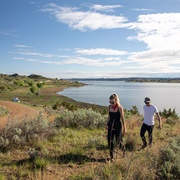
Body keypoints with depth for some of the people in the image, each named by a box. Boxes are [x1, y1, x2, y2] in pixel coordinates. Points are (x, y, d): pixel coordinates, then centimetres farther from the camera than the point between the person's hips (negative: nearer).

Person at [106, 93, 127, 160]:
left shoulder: (120, 107, -13)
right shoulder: (109, 107, 0)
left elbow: (122, 118, -8)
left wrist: (124, 128, -4)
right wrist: (107, 124, 14)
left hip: (118, 126, -4)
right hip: (111, 126, 4)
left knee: (119, 141, 2)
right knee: (110, 141, 5)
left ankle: (123, 151, 33)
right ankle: (111, 156, 21)